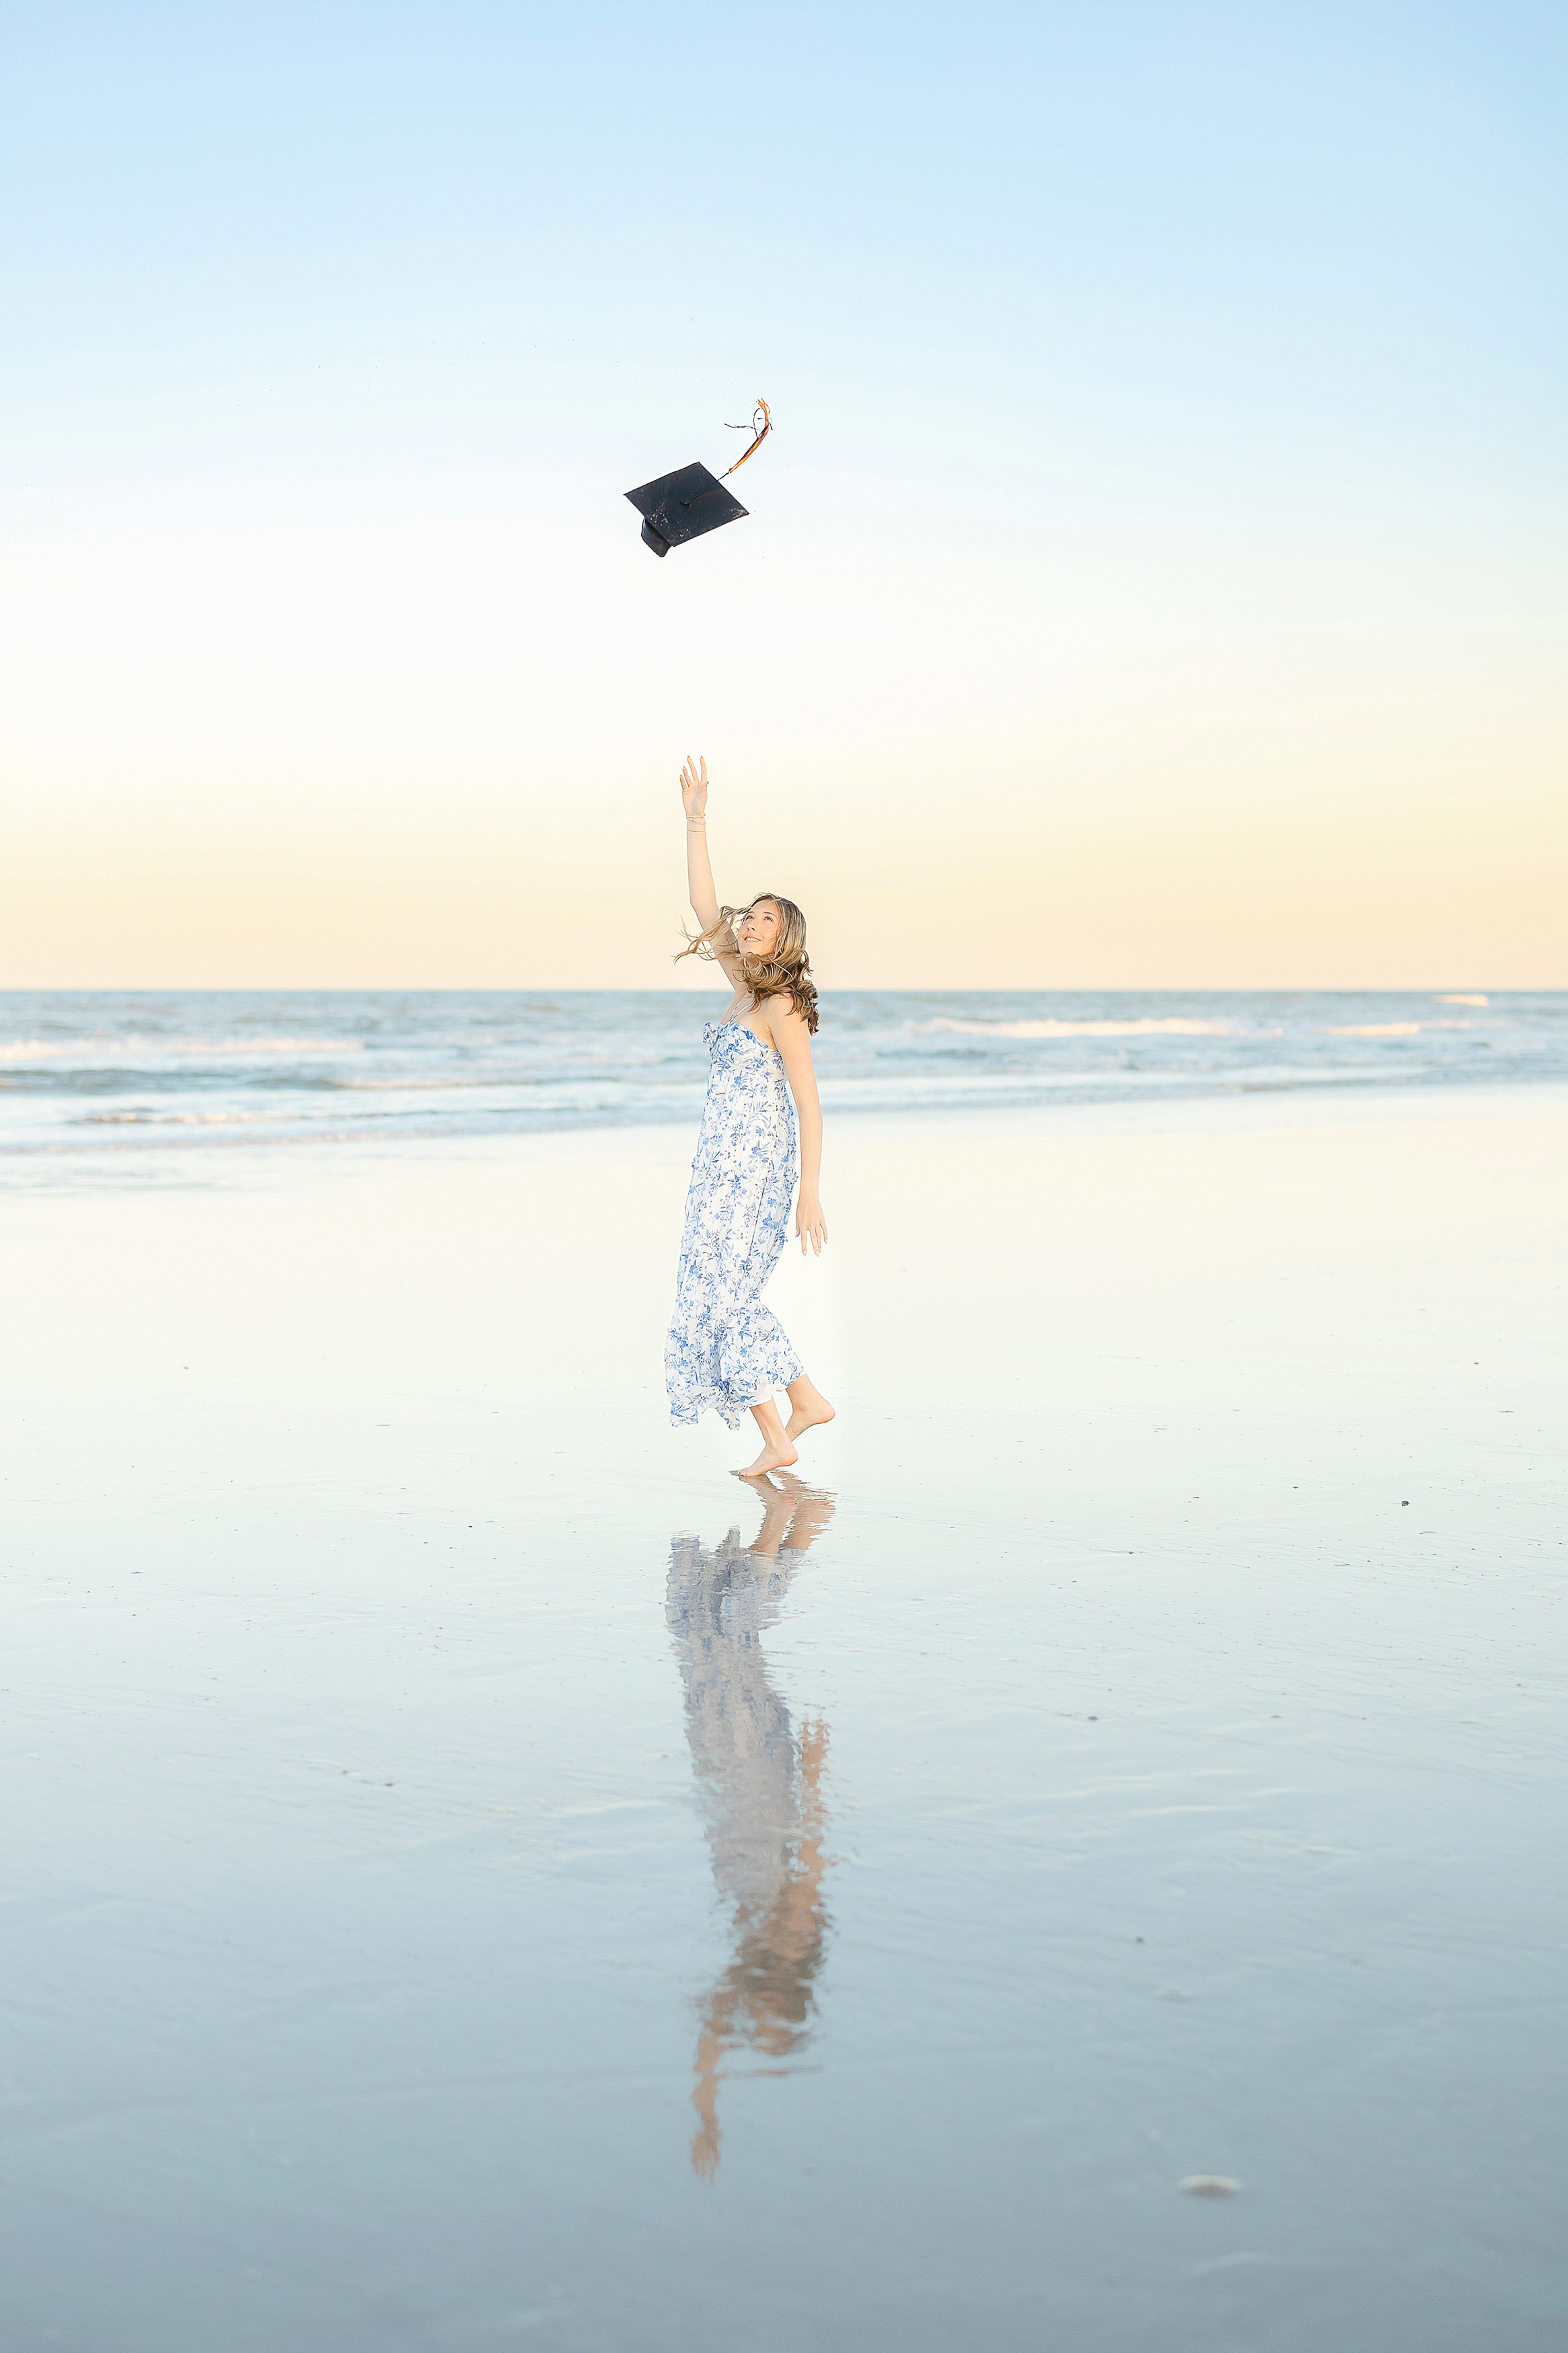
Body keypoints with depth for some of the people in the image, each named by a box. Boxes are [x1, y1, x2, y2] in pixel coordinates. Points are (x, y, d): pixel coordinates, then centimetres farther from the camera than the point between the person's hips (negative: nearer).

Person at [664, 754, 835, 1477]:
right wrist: (696, 820, 10)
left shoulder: (781, 1006, -13)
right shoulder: (745, 983, 9)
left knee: (720, 1295, -9)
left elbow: (809, 1104, -15)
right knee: (729, 1295, 13)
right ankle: (806, 1400, 21)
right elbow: (703, 905, 14)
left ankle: (775, 1438, -6)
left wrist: (811, 1191, -19)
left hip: (753, 1166, -9)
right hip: (723, 1165, 9)